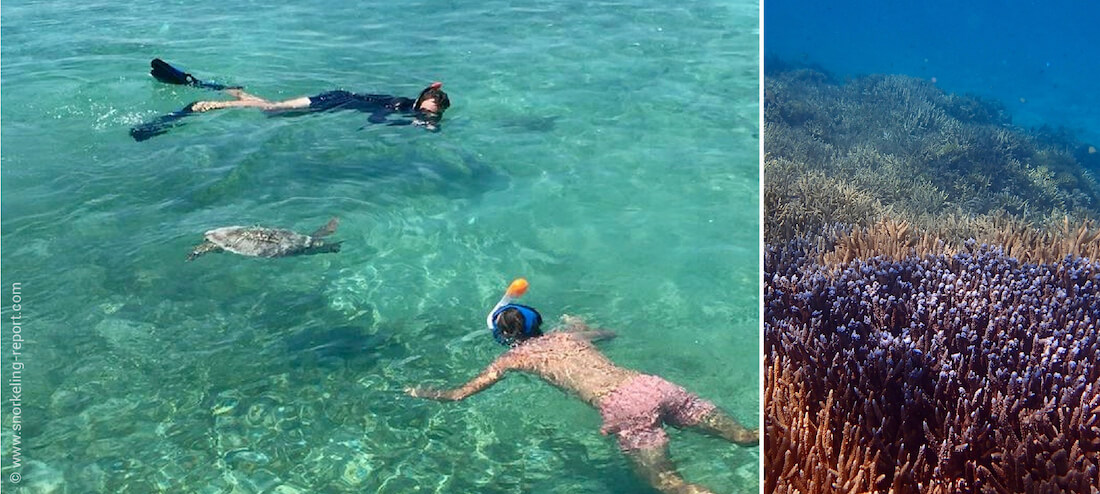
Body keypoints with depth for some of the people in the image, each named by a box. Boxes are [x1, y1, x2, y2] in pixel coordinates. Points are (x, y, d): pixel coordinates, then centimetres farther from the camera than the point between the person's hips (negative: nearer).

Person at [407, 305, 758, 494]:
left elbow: (459, 394, 17)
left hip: (621, 407, -6)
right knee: (746, 436, 6)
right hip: (651, 383, 6)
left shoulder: (513, 357, 14)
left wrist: (422, 393, 37)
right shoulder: (567, 334, 28)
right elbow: (609, 333, 50)